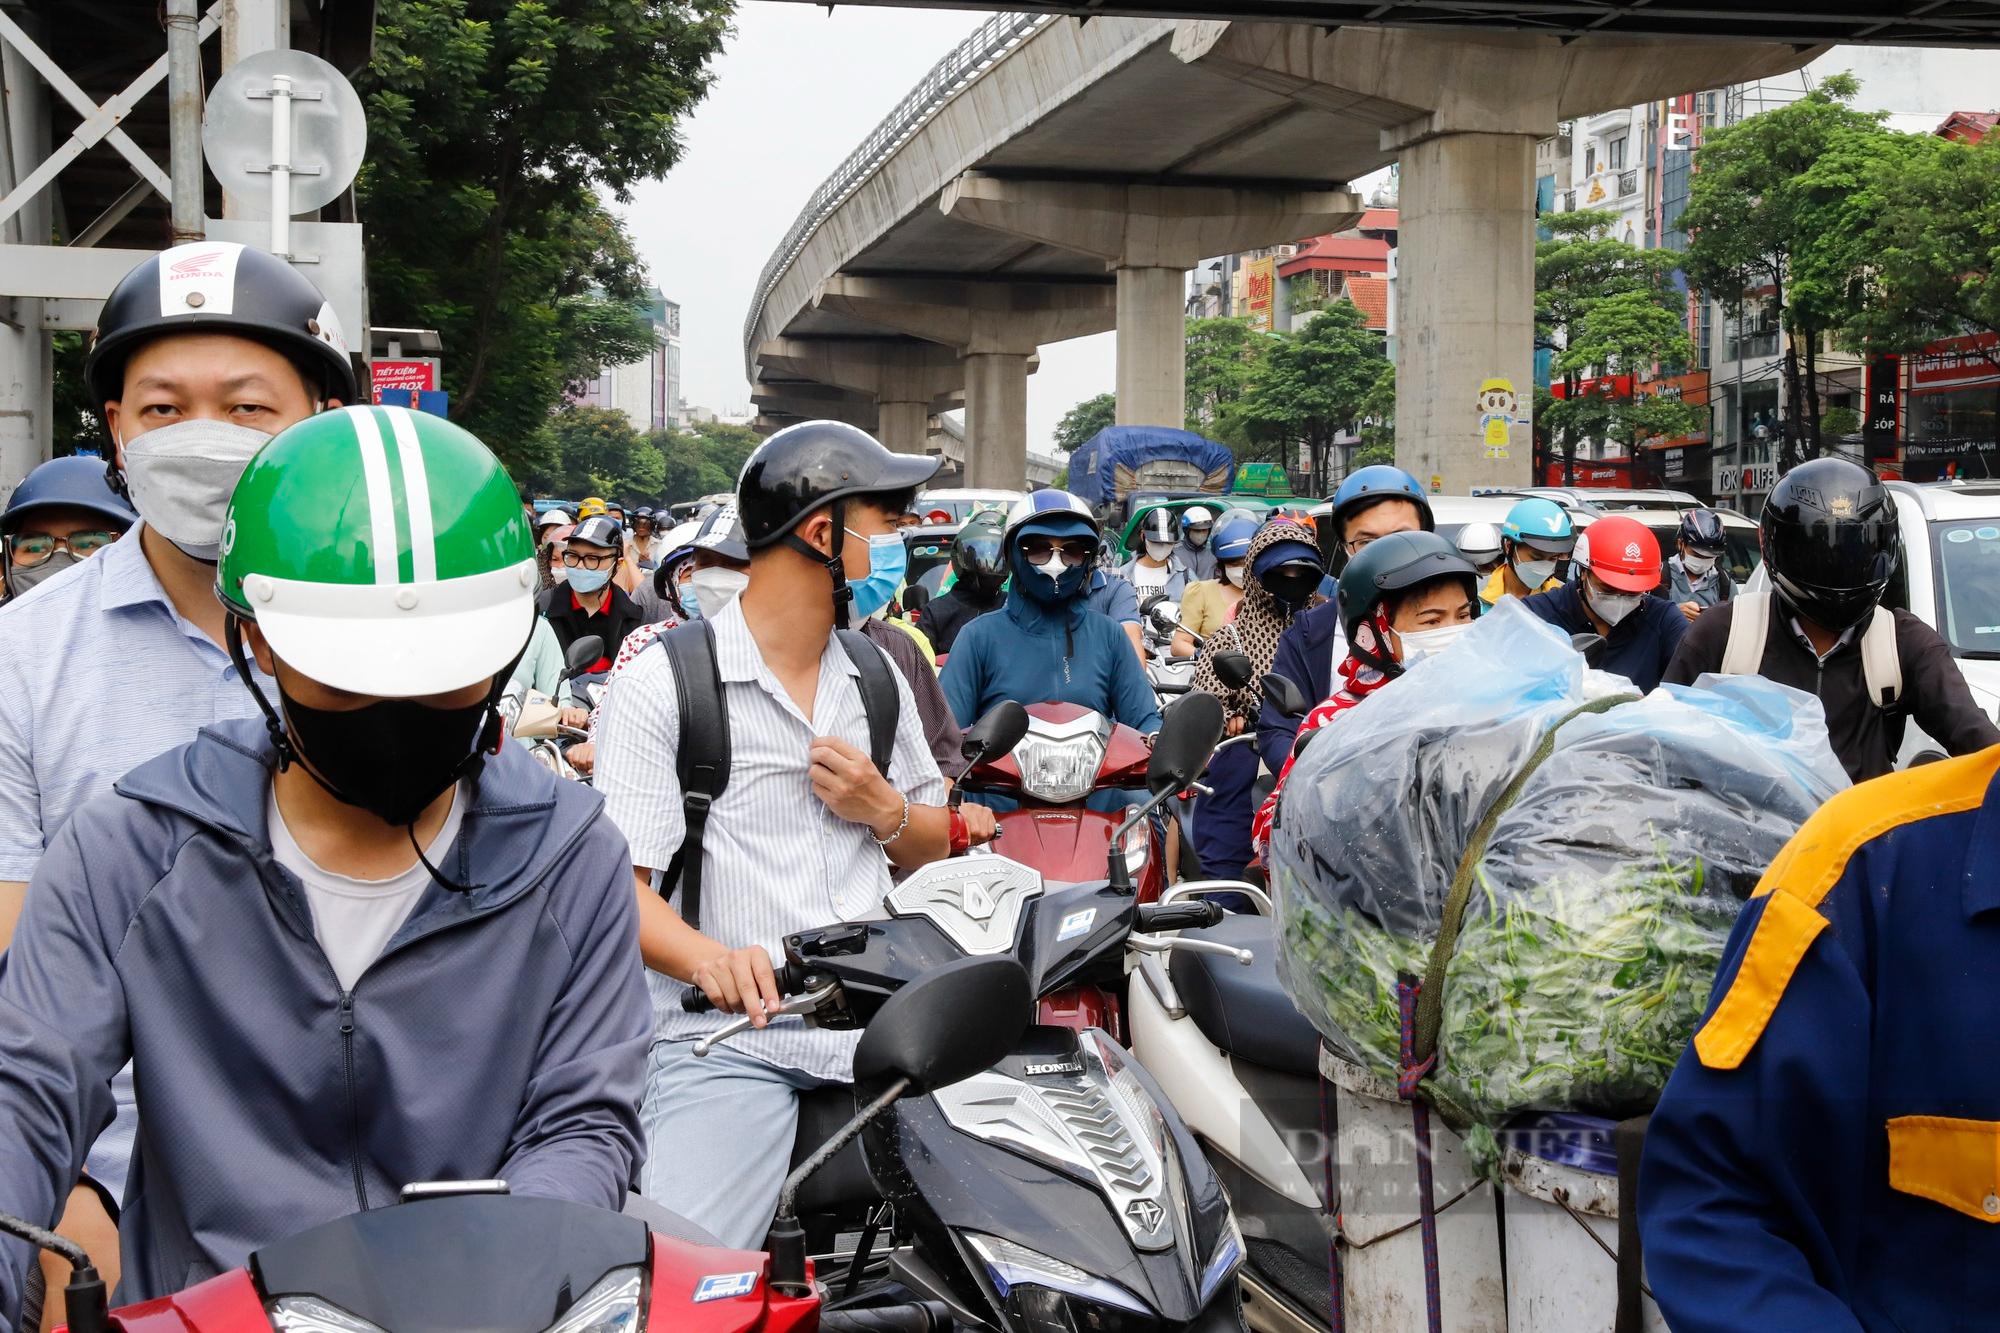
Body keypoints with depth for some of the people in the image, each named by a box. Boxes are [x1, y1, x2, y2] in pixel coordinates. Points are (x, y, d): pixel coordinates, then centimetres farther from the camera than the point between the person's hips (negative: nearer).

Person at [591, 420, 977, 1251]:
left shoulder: (879, 676, 17)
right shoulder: (662, 683, -3)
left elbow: (933, 847, 24)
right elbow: (618, 881, -9)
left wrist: (884, 810, 1)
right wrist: (709, 959, -30)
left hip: (877, 1022, 6)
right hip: (727, 1034, -5)